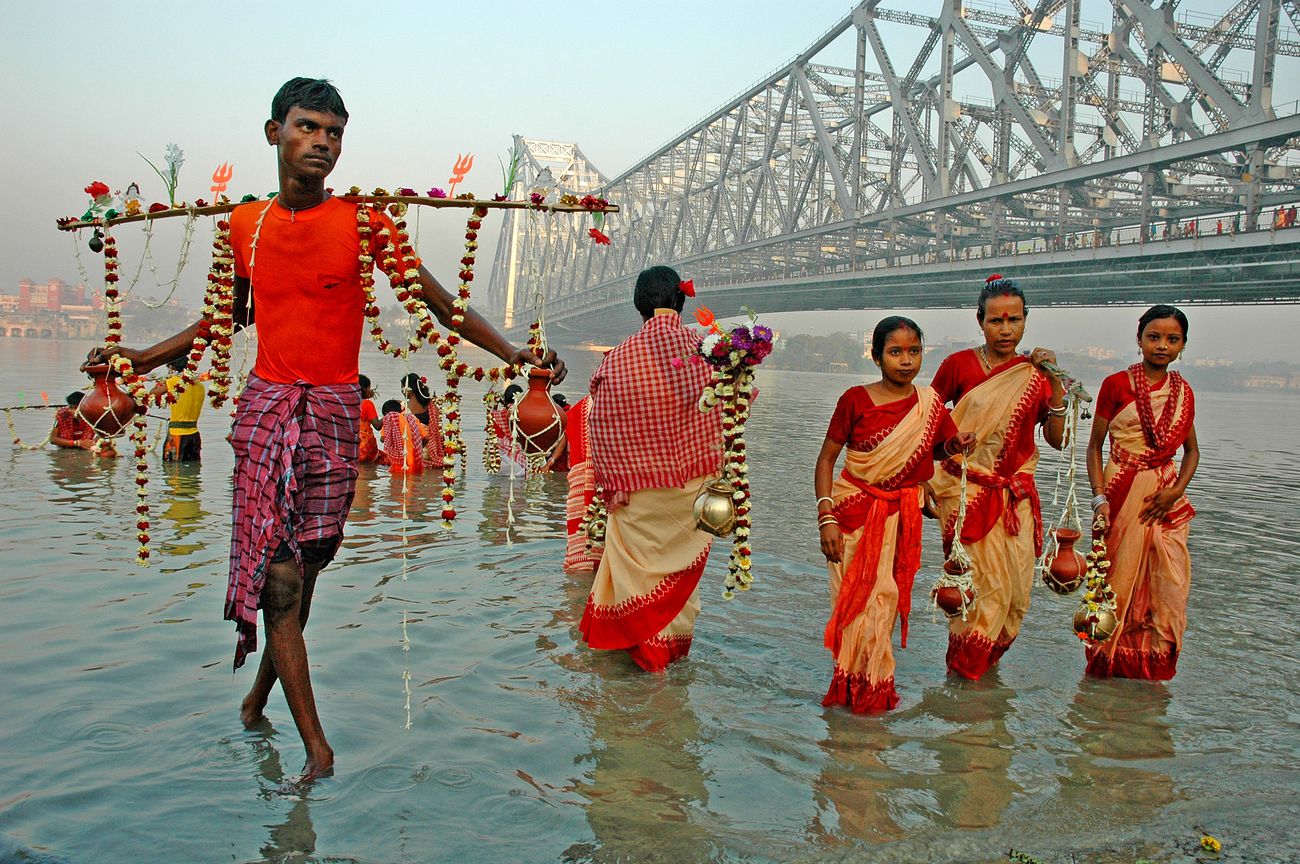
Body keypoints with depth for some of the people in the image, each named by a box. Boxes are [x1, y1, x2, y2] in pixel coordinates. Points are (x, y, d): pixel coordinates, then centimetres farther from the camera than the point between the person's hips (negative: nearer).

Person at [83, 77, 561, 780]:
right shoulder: (245, 224, 8)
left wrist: (509, 352, -12)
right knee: (278, 576, -6)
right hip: (267, 406, 2)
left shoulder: (363, 223, -1)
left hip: (336, 411, -1)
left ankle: (259, 693, 32)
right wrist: (147, 357, 24)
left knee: (304, 566, 6)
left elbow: (441, 304, -1)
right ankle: (316, 746, -1)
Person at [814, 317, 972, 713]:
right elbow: (826, 458, -6)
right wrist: (826, 517, -14)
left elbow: (937, 449, 16)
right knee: (857, 596, 1)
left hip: (903, 515, 3)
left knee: (887, 596, 7)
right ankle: (855, 684, 18)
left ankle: (876, 685, 24)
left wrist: (955, 444, -8)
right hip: (854, 512, -2)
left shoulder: (930, 403, 0)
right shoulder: (855, 400, -9)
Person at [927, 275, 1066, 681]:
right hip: (965, 491, -3)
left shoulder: (1035, 374, 6)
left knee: (1017, 585, 2)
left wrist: (1055, 384, -10)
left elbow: (1056, 439, -1)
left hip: (1015, 493, 4)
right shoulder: (958, 365, -3)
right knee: (981, 580, -7)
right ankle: (964, 662, 14)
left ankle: (988, 657, 25)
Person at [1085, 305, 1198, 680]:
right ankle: (1110, 664, 20)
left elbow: (1191, 450, 15)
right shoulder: (1116, 384, -5)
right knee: (1120, 577, 2)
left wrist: (1177, 490, -3)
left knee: (1169, 585, 4)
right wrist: (1100, 498, -13)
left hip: (1166, 496, 4)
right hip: (1123, 491, -4)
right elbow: (1094, 445, -3)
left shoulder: (1183, 391, 8)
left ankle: (1154, 664, 22)